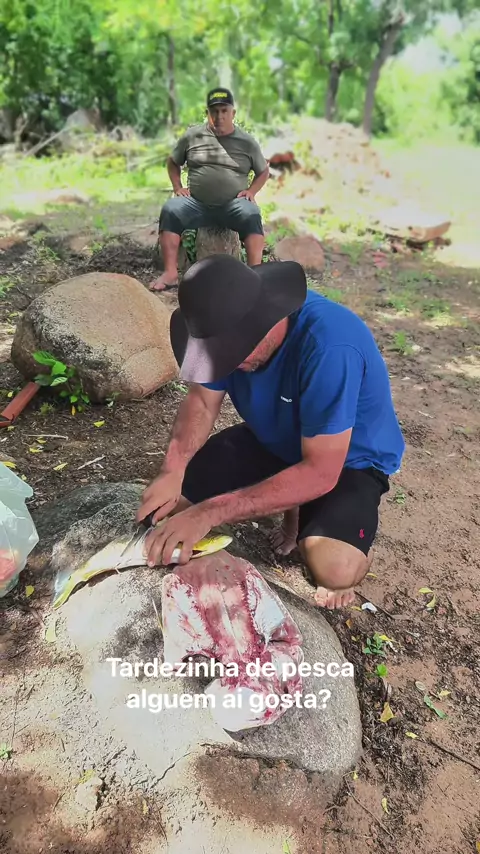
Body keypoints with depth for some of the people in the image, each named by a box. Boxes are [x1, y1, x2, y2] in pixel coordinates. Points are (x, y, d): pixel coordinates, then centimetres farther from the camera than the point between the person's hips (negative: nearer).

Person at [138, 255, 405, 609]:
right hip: (274, 441, 6)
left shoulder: (330, 346, -38)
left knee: (332, 566, -34)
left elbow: (321, 471, -36)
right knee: (171, 497, -4)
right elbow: (202, 400, -6)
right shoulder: (231, 324, -18)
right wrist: (173, 468, -25)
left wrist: (212, 512, -39)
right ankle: (294, 509, 13)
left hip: (349, 459, -6)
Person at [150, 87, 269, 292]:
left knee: (252, 215, -34)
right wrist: (178, 187, 5)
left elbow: (263, 171, 18)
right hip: (196, 203, 1)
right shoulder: (192, 135, 10)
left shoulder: (247, 142, 9)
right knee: (170, 210, -28)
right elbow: (173, 162, 21)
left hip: (233, 204, -1)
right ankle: (170, 273, -30)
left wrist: (251, 191, 0)